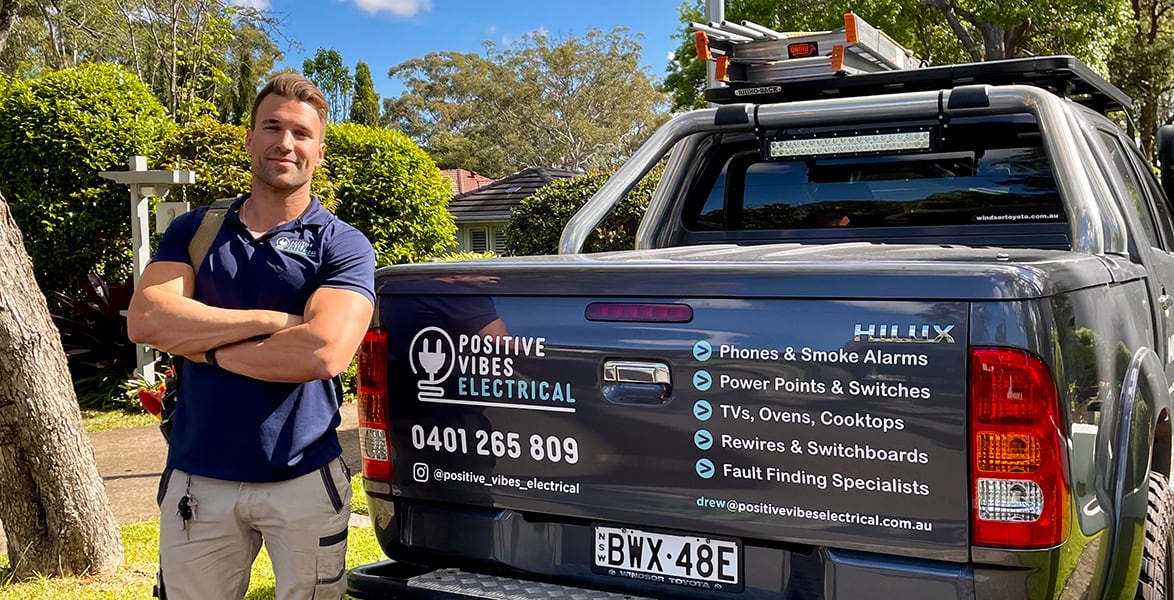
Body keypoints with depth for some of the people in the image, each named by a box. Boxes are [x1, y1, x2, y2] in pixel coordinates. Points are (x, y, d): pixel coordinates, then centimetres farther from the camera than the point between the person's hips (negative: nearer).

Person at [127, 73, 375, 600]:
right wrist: (271, 320, -14)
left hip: (303, 481, -2)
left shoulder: (343, 245, -3)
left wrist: (203, 346, -10)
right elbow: (145, 320, -10)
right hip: (195, 479, 3)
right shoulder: (194, 231, 7)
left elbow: (322, 354, -19)